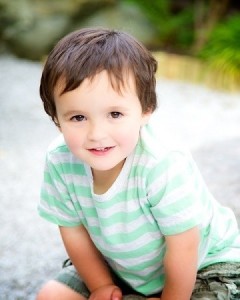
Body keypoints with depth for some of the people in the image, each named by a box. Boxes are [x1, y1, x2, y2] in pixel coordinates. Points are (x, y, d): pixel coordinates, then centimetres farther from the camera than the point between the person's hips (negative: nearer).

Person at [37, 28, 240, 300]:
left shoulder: (163, 168, -37)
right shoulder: (59, 163, -22)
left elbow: (182, 250, -24)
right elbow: (73, 231, -6)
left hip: (203, 265, -4)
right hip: (122, 268, 5)